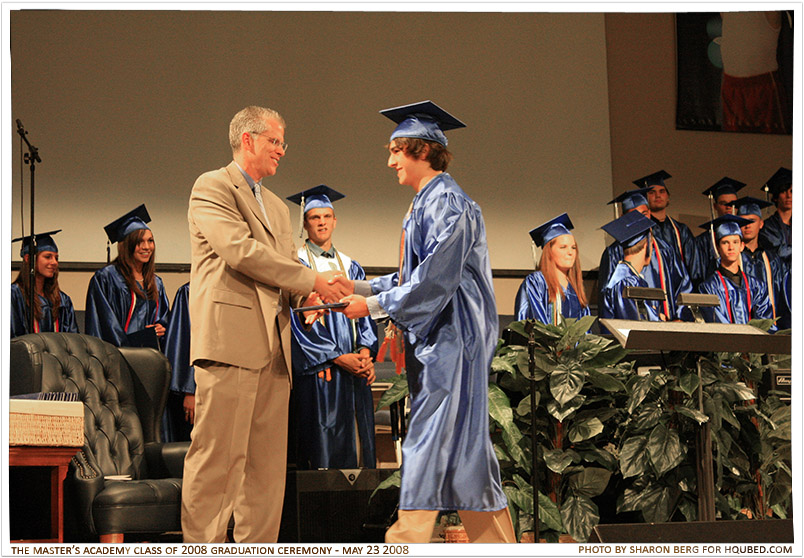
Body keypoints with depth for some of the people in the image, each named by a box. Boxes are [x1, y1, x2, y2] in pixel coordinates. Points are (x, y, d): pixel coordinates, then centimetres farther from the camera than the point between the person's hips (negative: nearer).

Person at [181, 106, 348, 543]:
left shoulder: (277, 207, 27)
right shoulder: (212, 187, 1)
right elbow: (240, 250, -12)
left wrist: (303, 297, 1)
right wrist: (310, 280, -9)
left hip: (273, 343, 8)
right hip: (230, 337, -8)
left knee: (267, 462, 4)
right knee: (219, 454, -11)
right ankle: (202, 544, -9)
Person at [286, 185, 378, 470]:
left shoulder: (351, 267, 19)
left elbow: (365, 315, 16)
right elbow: (299, 320, -6)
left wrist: (365, 352, -5)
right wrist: (338, 358, -13)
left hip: (355, 368, 5)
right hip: (318, 371, -5)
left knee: (357, 444, 1)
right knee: (323, 449, -10)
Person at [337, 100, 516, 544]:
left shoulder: (446, 203, -13)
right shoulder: (426, 203, 17)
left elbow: (436, 279, -19)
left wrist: (374, 305, -14)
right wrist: (363, 288, 14)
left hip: (450, 338, -10)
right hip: (434, 339, 10)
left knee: (433, 442, -10)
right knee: (460, 443, 9)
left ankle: (408, 539, -13)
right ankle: (494, 540, 12)